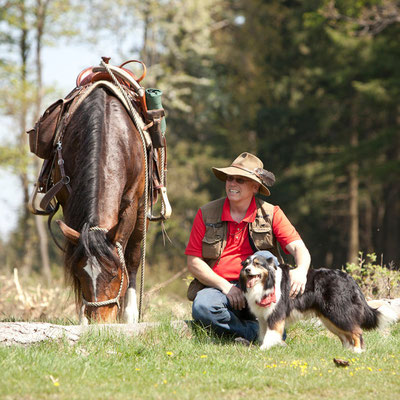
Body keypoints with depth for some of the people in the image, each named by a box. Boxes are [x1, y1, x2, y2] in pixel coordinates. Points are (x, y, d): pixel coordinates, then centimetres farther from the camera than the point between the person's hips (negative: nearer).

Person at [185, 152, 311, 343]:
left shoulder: (271, 214, 2)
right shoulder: (206, 214, 3)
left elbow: (298, 247, -10)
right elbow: (193, 262, 0)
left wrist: (301, 270, -34)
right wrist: (225, 286, -13)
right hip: (218, 287, 0)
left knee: (265, 258, -30)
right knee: (201, 307, -33)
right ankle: (256, 331, -21)